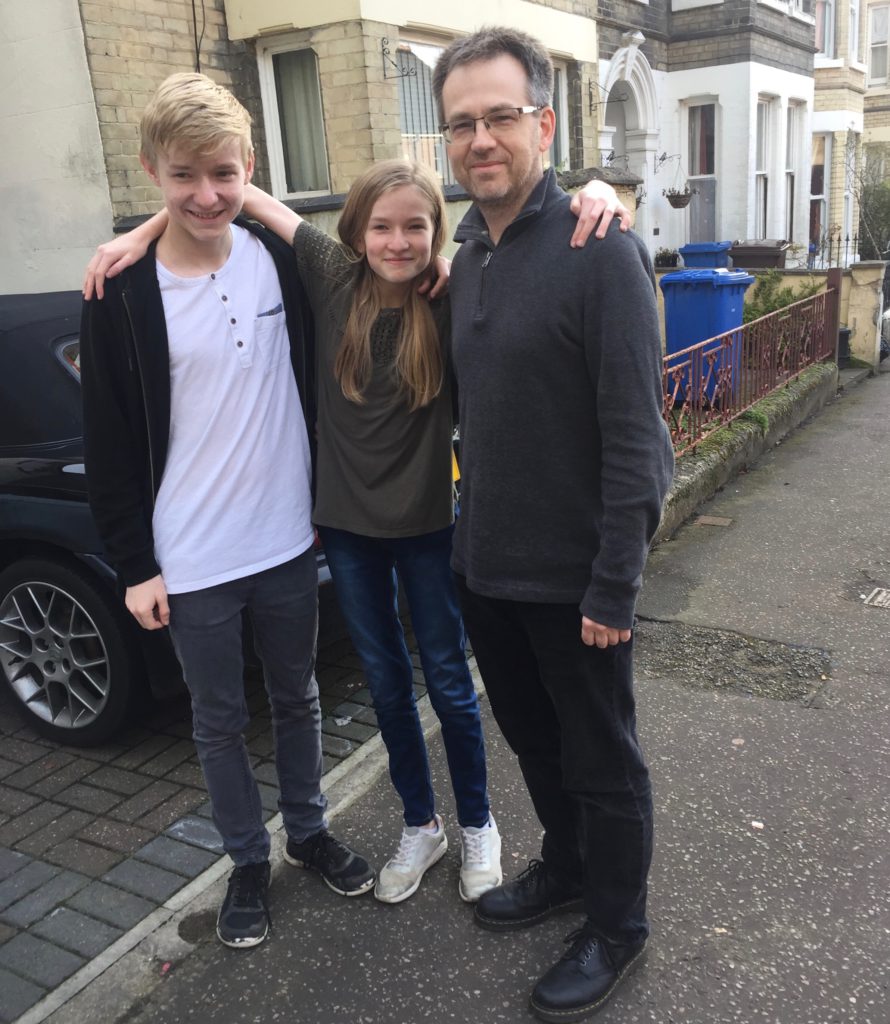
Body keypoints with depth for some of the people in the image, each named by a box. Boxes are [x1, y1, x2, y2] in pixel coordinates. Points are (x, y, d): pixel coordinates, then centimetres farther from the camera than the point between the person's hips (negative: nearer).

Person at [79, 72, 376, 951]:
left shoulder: (279, 257, -3)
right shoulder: (123, 293, -10)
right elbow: (109, 446, -5)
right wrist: (134, 565, -5)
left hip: (288, 540, 3)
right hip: (190, 562, -2)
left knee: (297, 698, 19)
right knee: (220, 720, 14)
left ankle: (308, 831, 42)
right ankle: (248, 861, 36)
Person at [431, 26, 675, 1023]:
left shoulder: (601, 251, -17)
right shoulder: (466, 252, 7)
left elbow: (635, 435, -19)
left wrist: (614, 583, -20)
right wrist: (471, 528, 10)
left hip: (570, 575, -7)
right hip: (484, 563, 7)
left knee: (602, 761, 12)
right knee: (531, 735, 24)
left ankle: (615, 927, 35)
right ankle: (565, 867, 48)